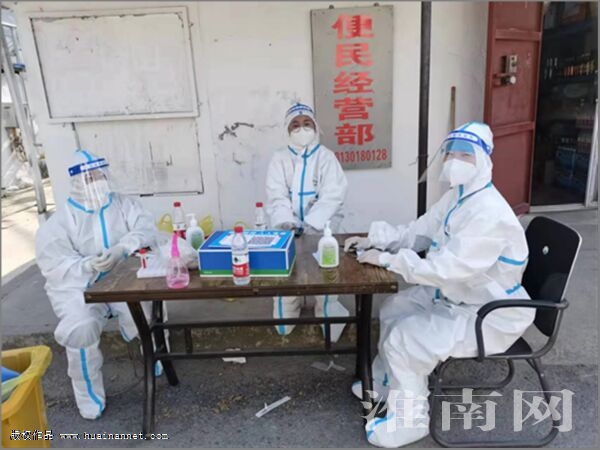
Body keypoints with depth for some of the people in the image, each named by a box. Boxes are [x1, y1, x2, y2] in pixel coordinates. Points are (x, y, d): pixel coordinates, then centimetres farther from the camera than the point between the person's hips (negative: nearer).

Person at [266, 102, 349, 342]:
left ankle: (328, 314, 2)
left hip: (321, 223, -1)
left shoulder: (326, 156, 0)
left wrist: (311, 225, -22)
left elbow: (331, 197, -10)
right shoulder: (279, 158, 6)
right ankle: (286, 316, 5)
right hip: (289, 224, 2)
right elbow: (277, 197, -3)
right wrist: (287, 223, -21)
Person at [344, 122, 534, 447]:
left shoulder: (489, 213, -30)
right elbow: (415, 232, 9)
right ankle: (386, 382, 30)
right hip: (458, 295, 10)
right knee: (394, 309, 12)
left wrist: (387, 259, -27)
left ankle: (408, 421, 6)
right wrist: (372, 240, -4)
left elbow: (445, 269, -35)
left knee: (404, 338, -17)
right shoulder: (457, 198, 2)